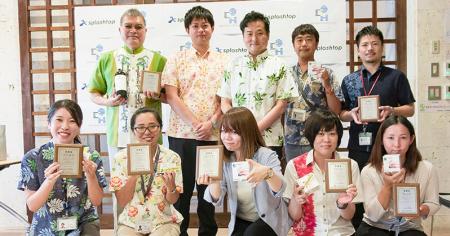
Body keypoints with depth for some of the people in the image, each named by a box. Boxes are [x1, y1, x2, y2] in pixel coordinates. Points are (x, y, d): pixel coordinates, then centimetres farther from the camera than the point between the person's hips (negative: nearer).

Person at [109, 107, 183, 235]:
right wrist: (134, 173, -22)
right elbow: (122, 202, -8)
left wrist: (171, 186, -25)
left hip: (164, 222, 0)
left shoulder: (171, 158, -5)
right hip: (130, 223, 0)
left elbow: (172, 200, -3)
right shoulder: (121, 157, -6)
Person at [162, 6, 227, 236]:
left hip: (213, 135, 2)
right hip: (181, 134, -1)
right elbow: (171, 96, -5)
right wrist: (195, 123, -13)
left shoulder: (223, 61, 9)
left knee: (209, 187, 10)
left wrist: (211, 123, -11)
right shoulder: (176, 59, 4)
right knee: (181, 187, 6)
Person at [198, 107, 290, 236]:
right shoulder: (223, 159, -5)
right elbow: (217, 200, -11)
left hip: (269, 220, -3)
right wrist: (214, 183, -33)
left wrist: (267, 173, -52)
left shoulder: (266, 155, -16)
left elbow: (280, 191, -31)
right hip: (240, 221, 3)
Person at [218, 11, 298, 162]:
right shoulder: (233, 66, 10)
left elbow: (281, 105, -3)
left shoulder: (279, 66, 2)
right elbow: (225, 103, 8)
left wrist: (257, 129, -12)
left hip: (269, 141, -2)